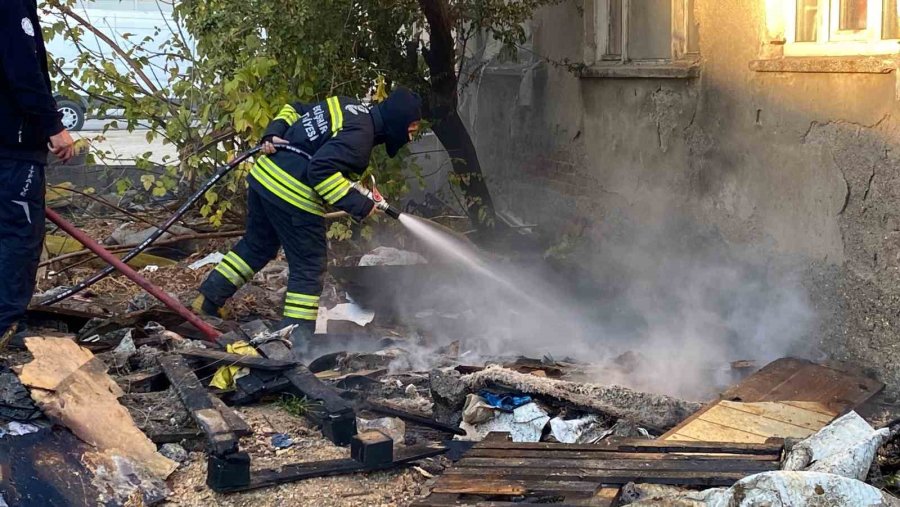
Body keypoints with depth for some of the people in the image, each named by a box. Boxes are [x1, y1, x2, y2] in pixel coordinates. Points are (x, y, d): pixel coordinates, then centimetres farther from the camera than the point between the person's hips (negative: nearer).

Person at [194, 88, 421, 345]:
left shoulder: (346, 106, 13)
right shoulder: (359, 137, -17)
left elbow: (293, 110, 20)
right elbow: (321, 169, -28)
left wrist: (272, 135, 8)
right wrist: (360, 205, -21)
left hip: (263, 177, 9)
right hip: (294, 196, -9)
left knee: (256, 244, 26)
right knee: (309, 266, 2)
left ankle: (208, 300, 32)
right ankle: (297, 336, 4)